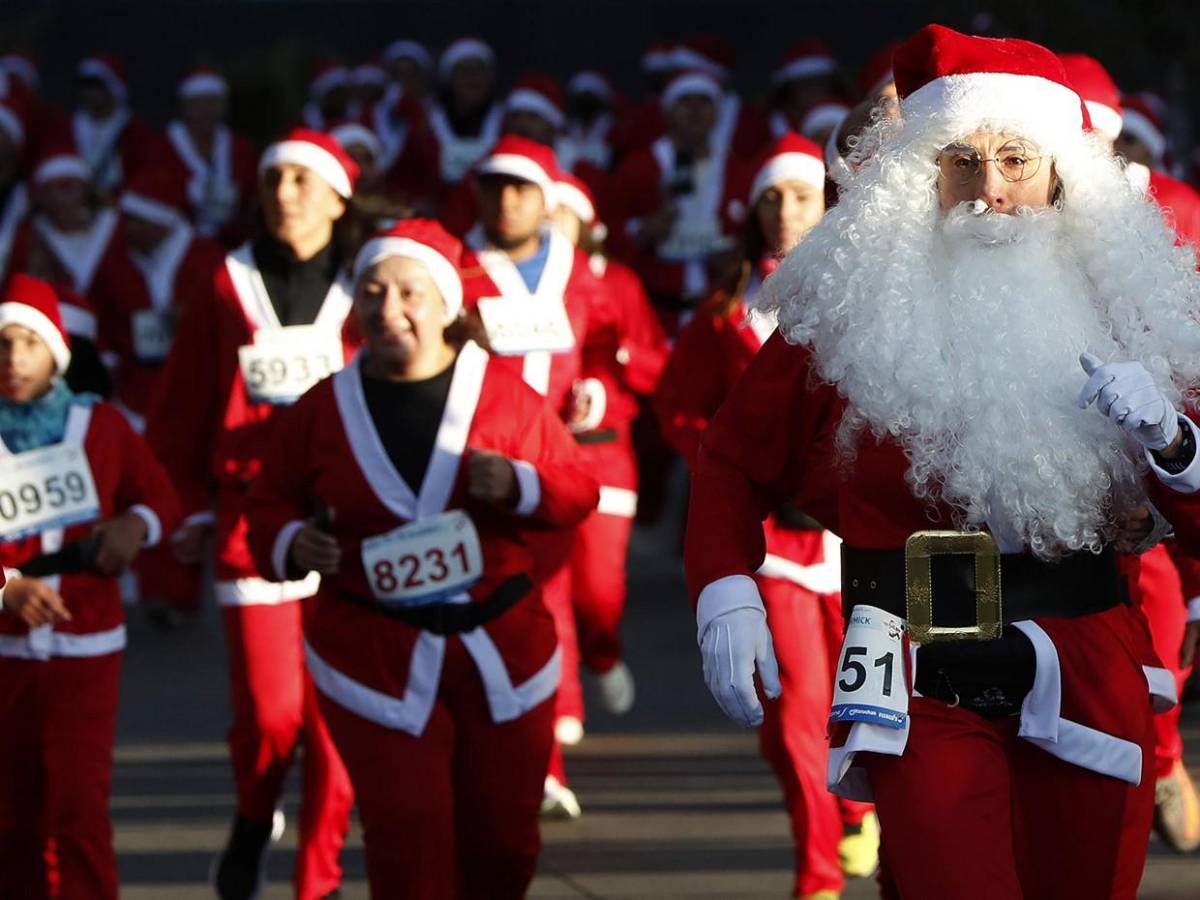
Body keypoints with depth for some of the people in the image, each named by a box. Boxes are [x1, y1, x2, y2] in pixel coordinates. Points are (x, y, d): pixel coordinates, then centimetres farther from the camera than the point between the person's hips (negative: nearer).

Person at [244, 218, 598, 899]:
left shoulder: (505, 392, 1)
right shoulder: (323, 410, 2)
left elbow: (578, 490, 5)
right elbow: (270, 502, 12)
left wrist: (519, 485, -16)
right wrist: (291, 543, -10)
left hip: (502, 649, 2)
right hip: (378, 658, -1)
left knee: (503, 842, 11)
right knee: (407, 842, -11)